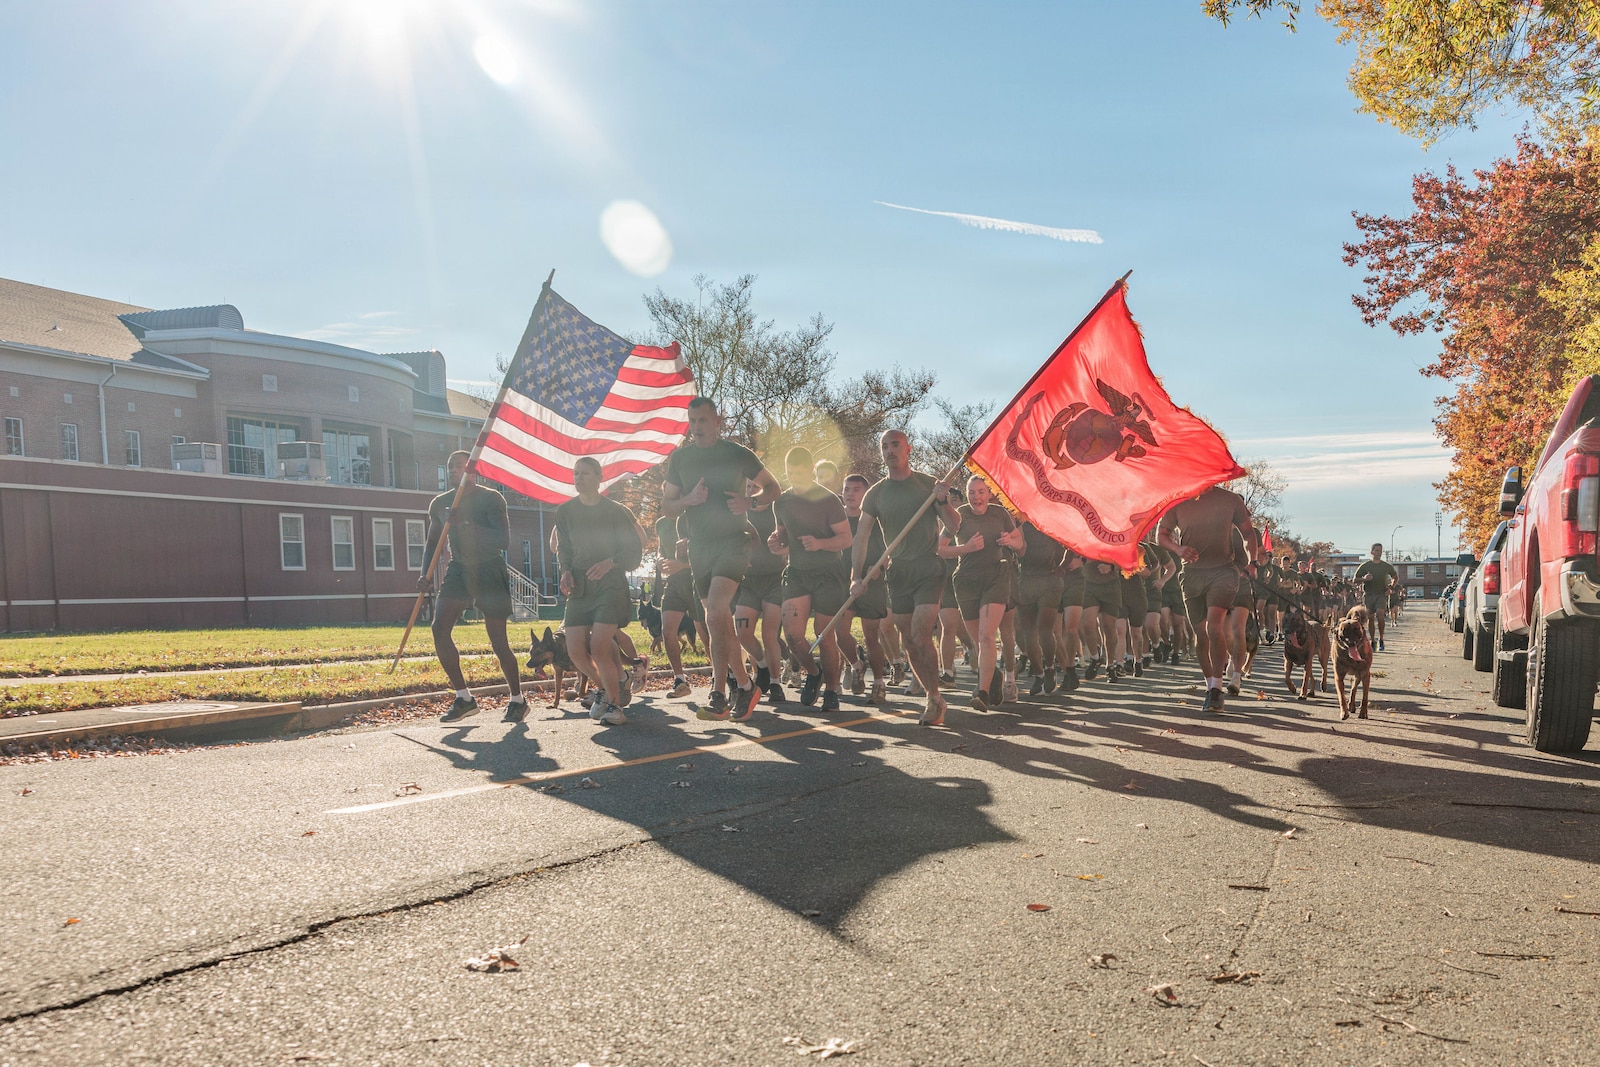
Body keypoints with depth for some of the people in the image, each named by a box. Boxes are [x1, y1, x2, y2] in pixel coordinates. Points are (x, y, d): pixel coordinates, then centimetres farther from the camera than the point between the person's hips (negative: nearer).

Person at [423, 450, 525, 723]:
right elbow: (432, 542, 16)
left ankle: (517, 700, 13)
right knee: (439, 628, -12)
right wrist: (425, 574, -1)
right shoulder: (439, 503, 6)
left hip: (490, 570, -5)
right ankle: (463, 698, -1)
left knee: (498, 640, -6)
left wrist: (465, 523, -31)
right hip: (458, 569, 5)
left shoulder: (490, 499, -11)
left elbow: (504, 539, -22)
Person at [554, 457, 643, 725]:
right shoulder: (565, 512, 7)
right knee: (575, 650, -5)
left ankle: (614, 703, -1)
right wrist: (566, 571, -2)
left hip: (610, 583, -4)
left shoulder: (615, 511, -4)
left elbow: (634, 550, -1)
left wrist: (610, 562, -18)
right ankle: (603, 688, 24)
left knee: (598, 647, -18)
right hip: (579, 586, 4)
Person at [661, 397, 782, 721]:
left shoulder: (738, 454, 0)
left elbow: (772, 488, 9)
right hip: (700, 545, 5)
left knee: (716, 614, -21)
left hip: (733, 540, -5)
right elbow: (666, 506, 11)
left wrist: (749, 501, -11)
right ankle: (743, 685, 21)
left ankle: (719, 693, -16)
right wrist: (689, 499, -10)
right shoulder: (679, 458, 9)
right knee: (721, 621, 9)